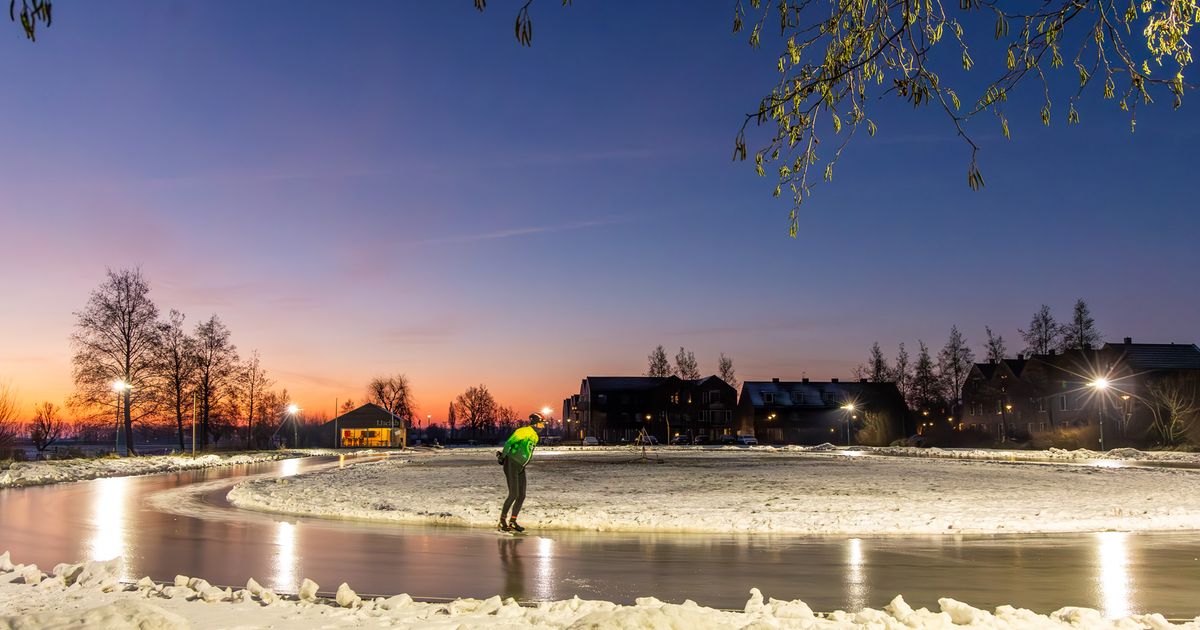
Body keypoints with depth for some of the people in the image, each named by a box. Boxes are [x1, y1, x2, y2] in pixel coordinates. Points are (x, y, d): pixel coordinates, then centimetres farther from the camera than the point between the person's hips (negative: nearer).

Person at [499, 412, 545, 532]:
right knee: (513, 494, -12)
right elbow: (509, 443, -15)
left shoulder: (535, 437, 12)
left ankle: (512, 522, 13)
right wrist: (504, 456, -12)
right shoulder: (524, 431, -15)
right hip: (511, 465, -9)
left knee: (522, 496, 4)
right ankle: (503, 520, 1)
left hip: (520, 468, 9)